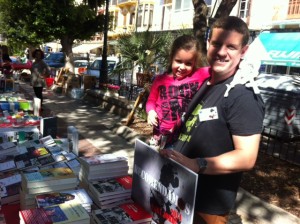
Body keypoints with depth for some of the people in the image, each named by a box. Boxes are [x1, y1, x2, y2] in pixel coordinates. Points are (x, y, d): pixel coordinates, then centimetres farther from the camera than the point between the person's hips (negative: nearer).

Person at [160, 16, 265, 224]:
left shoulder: (243, 96, -20)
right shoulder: (208, 84, 7)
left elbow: (246, 157, -26)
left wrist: (196, 164, -35)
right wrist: (172, 156, 13)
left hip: (209, 205, -8)